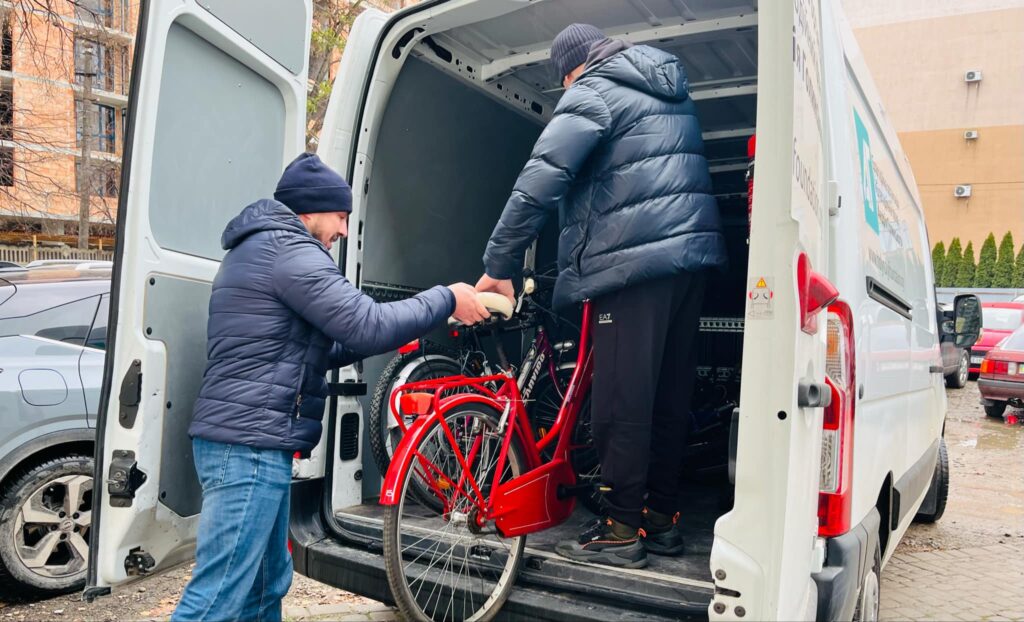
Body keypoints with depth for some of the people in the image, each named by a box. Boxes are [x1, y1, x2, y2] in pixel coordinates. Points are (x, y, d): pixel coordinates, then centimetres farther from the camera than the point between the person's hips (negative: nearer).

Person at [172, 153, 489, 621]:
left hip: (244, 441, 11)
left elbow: (315, 350, 23)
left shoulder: (259, 250, 23)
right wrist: (447, 300, -7)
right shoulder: (289, 250, -11)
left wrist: (394, 334, 14)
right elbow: (368, 325, -19)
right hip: (250, 444, -11)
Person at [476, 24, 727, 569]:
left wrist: (499, 266, -12)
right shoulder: (670, 91, 25)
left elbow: (539, 182, -13)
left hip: (634, 258, -9)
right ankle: (662, 517, 20)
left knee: (621, 400, -3)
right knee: (669, 393, 12)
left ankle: (623, 529, 4)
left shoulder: (595, 93, -2)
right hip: (694, 250, 9)